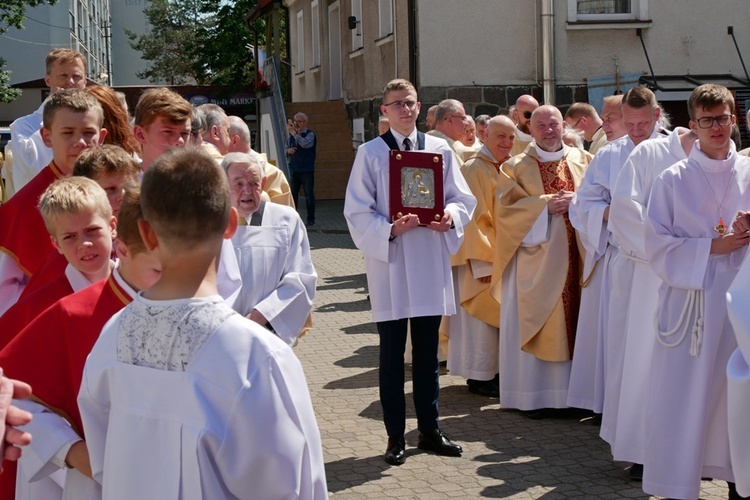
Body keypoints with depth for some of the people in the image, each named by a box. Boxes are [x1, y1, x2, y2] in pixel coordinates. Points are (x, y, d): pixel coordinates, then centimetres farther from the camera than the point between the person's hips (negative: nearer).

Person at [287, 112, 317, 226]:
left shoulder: (310, 134, -3)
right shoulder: (291, 135, 14)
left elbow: (304, 143, -23)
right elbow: (286, 150, 21)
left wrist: (294, 133, -20)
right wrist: (288, 150, -2)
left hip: (306, 170, -5)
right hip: (293, 170, 5)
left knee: (309, 195, -1)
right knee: (292, 194, 5)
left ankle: (310, 219, 5)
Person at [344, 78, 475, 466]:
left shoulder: (439, 149, 6)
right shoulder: (370, 153, -2)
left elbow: (463, 197, 8)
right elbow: (357, 212, -6)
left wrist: (451, 216, -13)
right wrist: (390, 230, -21)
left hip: (430, 262, 3)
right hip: (389, 263, -3)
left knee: (427, 353, 12)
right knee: (392, 355, 5)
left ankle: (430, 430, 23)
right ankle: (395, 437, 13)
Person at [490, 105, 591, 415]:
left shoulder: (583, 161, 12)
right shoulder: (516, 166, 5)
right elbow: (506, 207, -6)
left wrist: (576, 200, -14)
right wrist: (546, 204, -14)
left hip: (576, 258, 2)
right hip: (536, 258, -2)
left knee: (574, 321, 4)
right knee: (537, 325, 0)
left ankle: (571, 390, 11)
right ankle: (534, 395, 5)